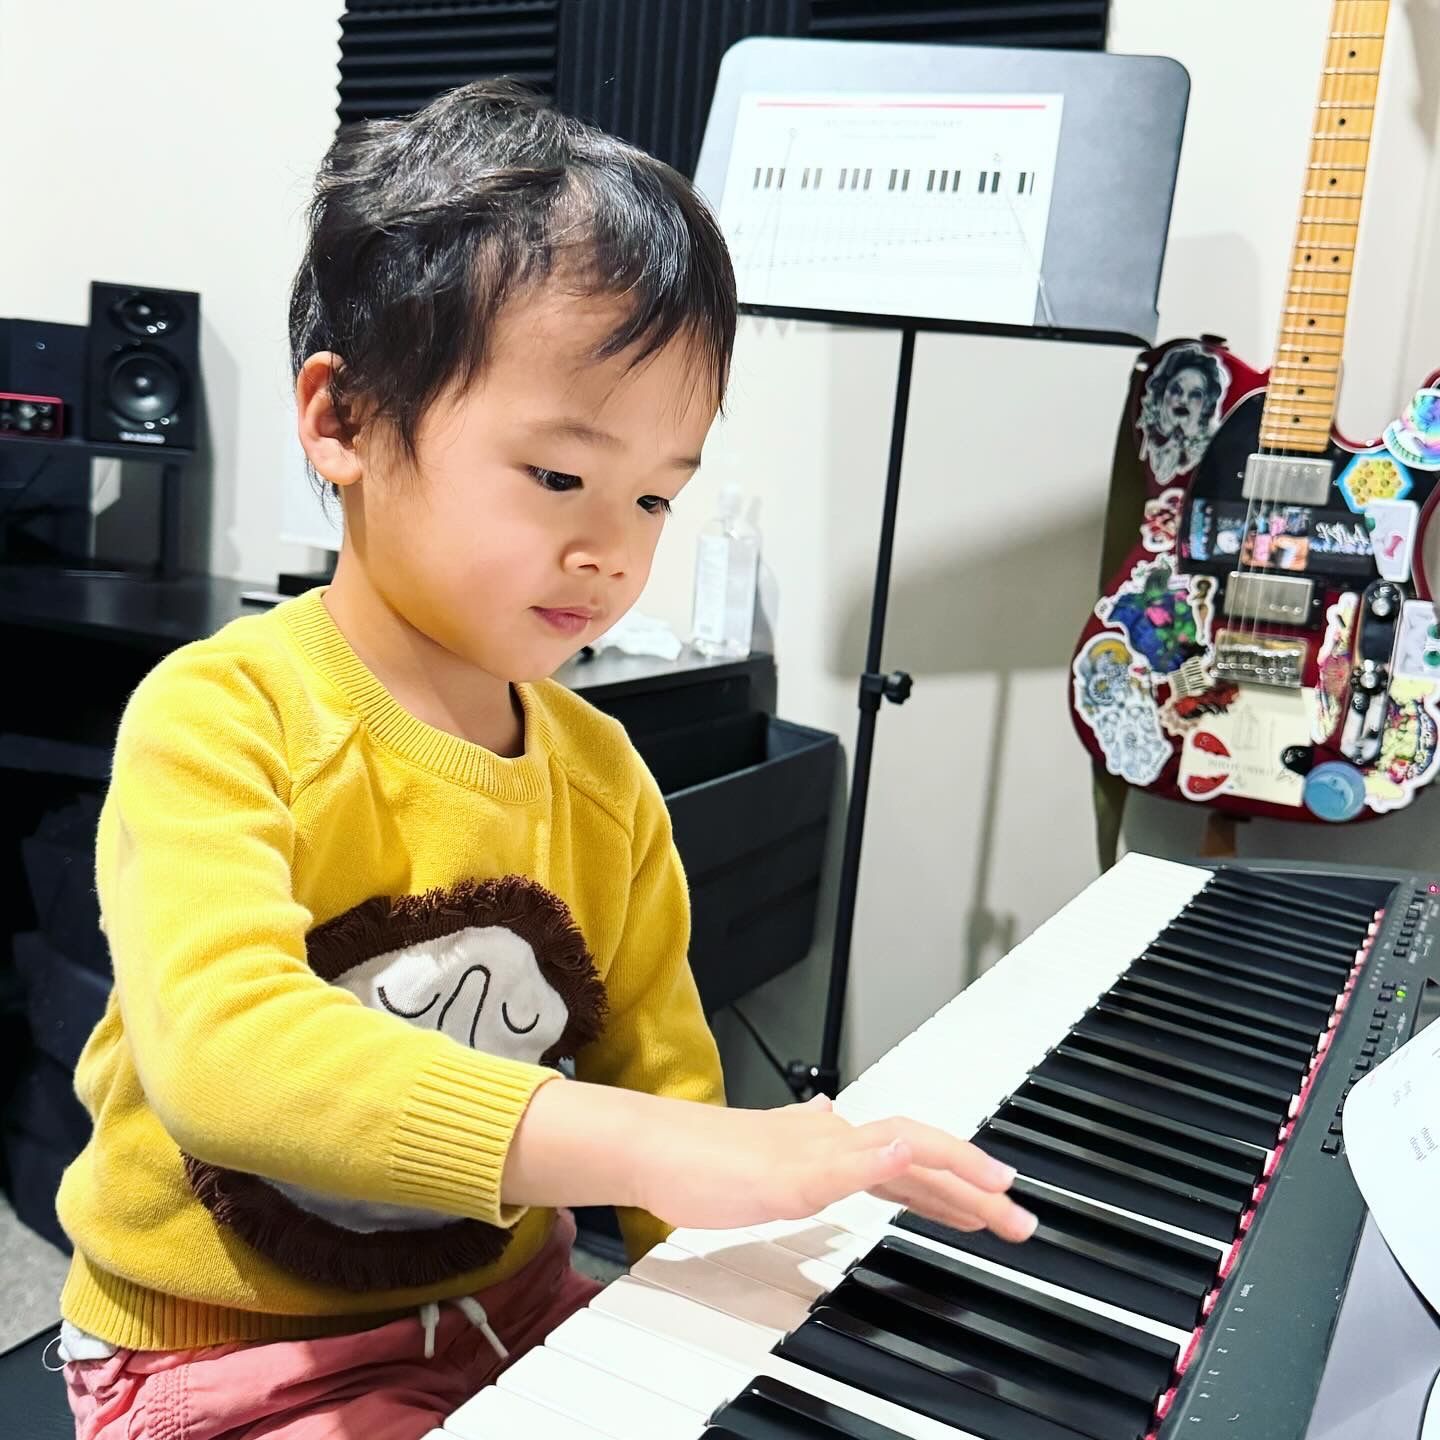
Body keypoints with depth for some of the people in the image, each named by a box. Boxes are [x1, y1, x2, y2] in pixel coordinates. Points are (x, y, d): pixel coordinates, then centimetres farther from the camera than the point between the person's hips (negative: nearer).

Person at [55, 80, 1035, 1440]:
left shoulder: (606, 778, -2)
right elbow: (221, 1048, -35)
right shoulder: (222, 715, -19)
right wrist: (646, 1148, -43)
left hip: (505, 1307, 5)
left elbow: (659, 1072, 3)